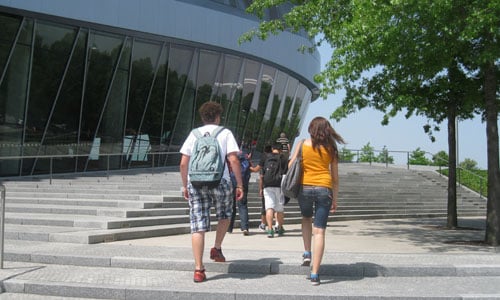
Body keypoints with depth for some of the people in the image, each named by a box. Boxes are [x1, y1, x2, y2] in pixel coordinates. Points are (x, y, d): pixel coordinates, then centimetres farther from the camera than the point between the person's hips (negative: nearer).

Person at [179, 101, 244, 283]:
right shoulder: (225, 133, 5)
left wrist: (185, 185, 17)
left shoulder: (194, 134, 12)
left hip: (195, 182, 2)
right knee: (224, 215, 27)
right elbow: (234, 160, -5)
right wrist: (240, 184, 0)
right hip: (219, 181, -2)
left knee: (198, 226, 1)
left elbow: (183, 163, 7)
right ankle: (217, 248, 19)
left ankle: (198, 269, 0)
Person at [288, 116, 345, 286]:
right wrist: (335, 199, 14)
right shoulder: (331, 148, 7)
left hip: (305, 187, 0)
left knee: (306, 218, 30)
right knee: (319, 231, 0)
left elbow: (291, 166, 3)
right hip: (324, 189, 0)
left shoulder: (303, 144, 4)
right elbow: (335, 177, 8)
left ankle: (307, 253, 17)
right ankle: (314, 274, -3)